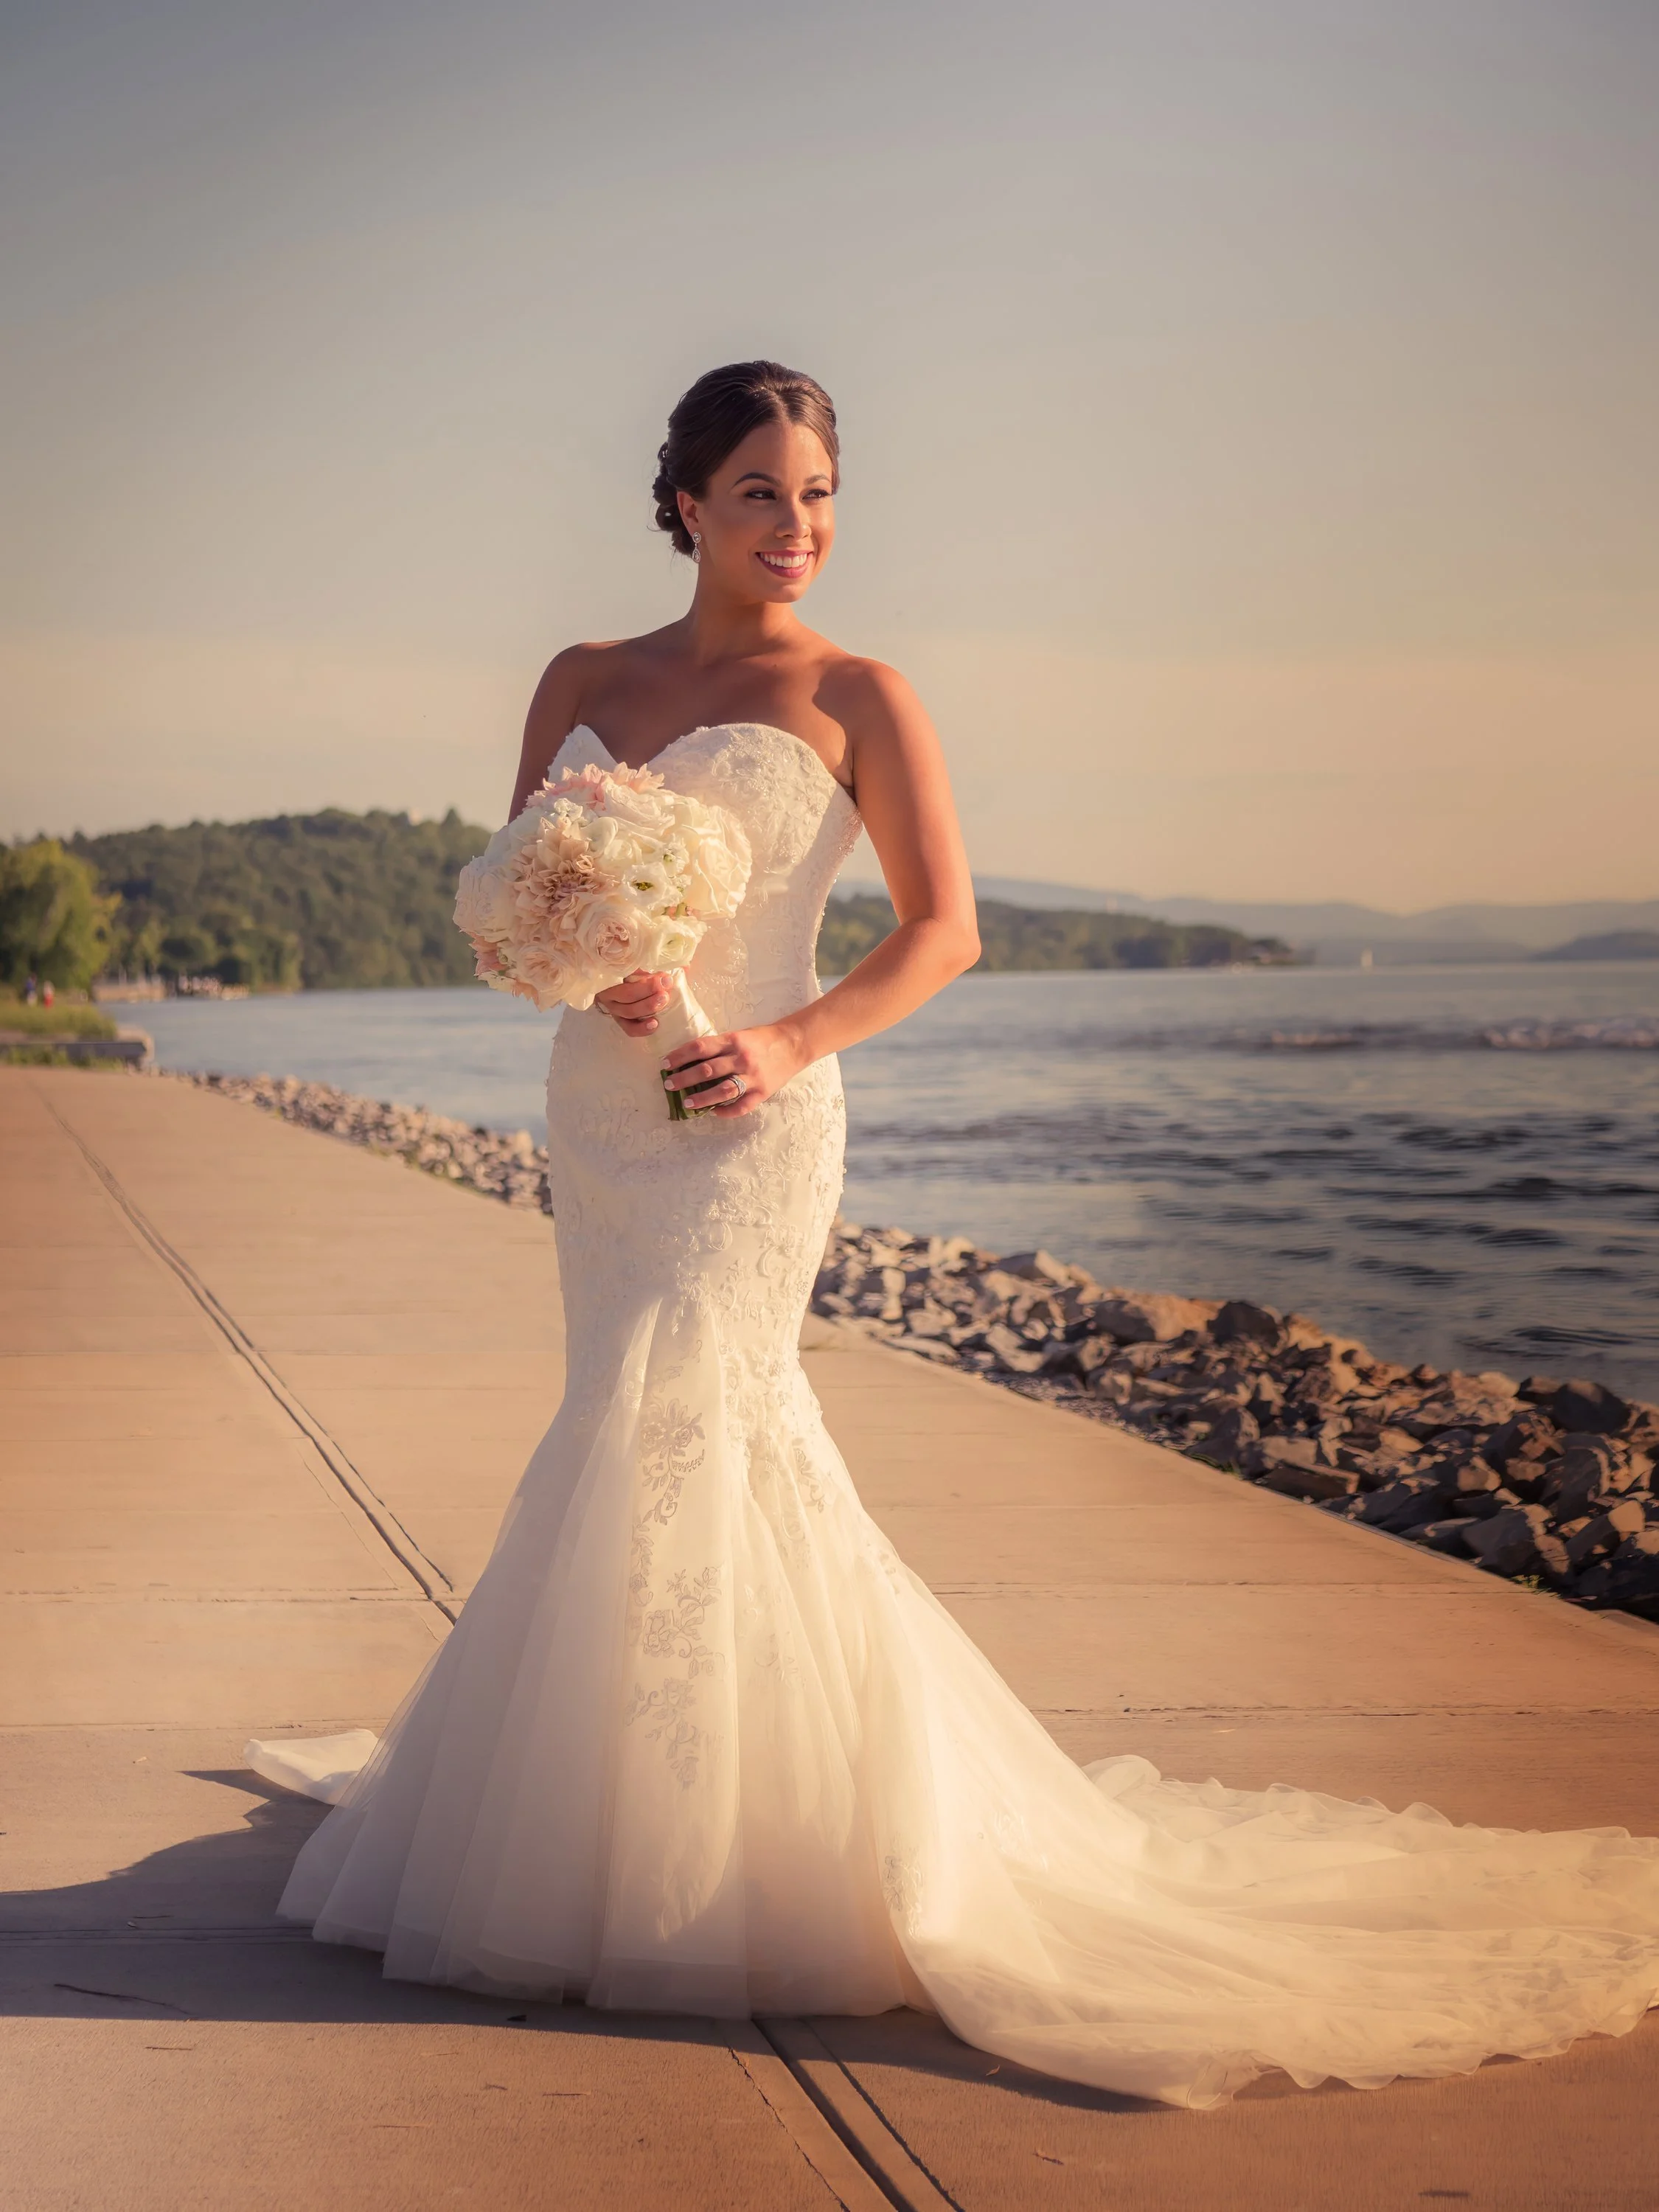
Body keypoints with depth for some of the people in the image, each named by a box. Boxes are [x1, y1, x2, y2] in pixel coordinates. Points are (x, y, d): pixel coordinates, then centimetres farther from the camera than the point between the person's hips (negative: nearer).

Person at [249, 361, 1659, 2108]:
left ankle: (686, 1857, -3)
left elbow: (945, 926, -3)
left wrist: (792, 1043, -17)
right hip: (594, 1106, 5)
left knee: (660, 1441, -12)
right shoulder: (583, 684, 12)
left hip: (743, 1120, -5)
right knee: (720, 1435, 12)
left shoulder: (851, 694, 0)